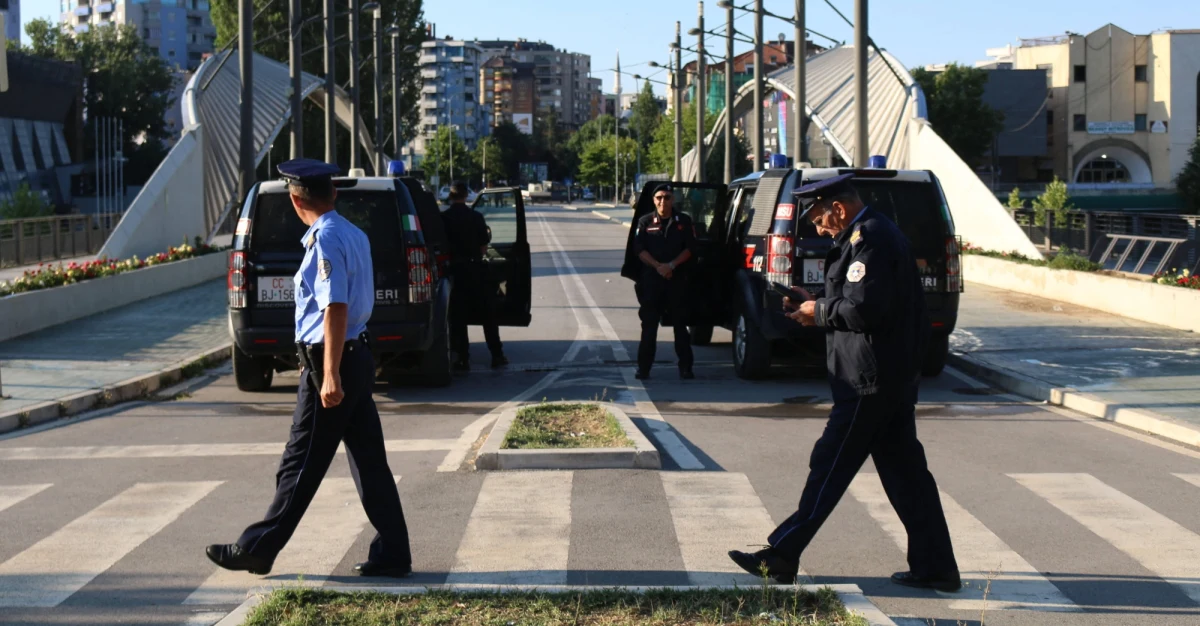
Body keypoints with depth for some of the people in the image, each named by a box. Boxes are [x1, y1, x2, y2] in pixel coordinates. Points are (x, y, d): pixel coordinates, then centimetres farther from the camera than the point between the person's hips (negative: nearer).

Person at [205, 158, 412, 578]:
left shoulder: (326, 240, -15)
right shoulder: (354, 235, 13)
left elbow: (336, 308, -22)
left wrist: (330, 374, -25)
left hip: (330, 361, -9)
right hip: (358, 357, 9)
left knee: (302, 464, -1)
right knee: (369, 461, 9)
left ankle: (256, 549, 8)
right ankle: (391, 554, 10)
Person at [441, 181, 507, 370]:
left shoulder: (443, 218, -6)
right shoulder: (476, 217, -4)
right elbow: (483, 247, -3)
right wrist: (488, 235, 16)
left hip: (454, 269, -1)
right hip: (475, 268, 1)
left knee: (458, 316, 5)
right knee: (487, 313, 9)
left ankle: (463, 358, 2)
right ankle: (497, 355, 10)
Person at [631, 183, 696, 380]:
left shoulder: (684, 222, 7)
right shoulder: (645, 222, 6)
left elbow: (689, 248, 1)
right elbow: (639, 249, -1)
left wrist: (672, 265, -13)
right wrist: (657, 266, -14)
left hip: (678, 279, 0)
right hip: (650, 279, 0)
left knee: (680, 324, 3)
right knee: (649, 325, -1)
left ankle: (685, 367, 6)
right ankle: (644, 367, 2)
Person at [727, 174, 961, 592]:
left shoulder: (869, 239, -16)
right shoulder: (877, 234, 17)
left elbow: (862, 309, -24)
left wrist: (819, 312, -9)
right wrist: (818, 305, 13)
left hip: (869, 381, -10)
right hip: (894, 378, 10)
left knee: (830, 467, -4)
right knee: (904, 471, 10)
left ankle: (782, 557, 2)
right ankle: (935, 567, 13)